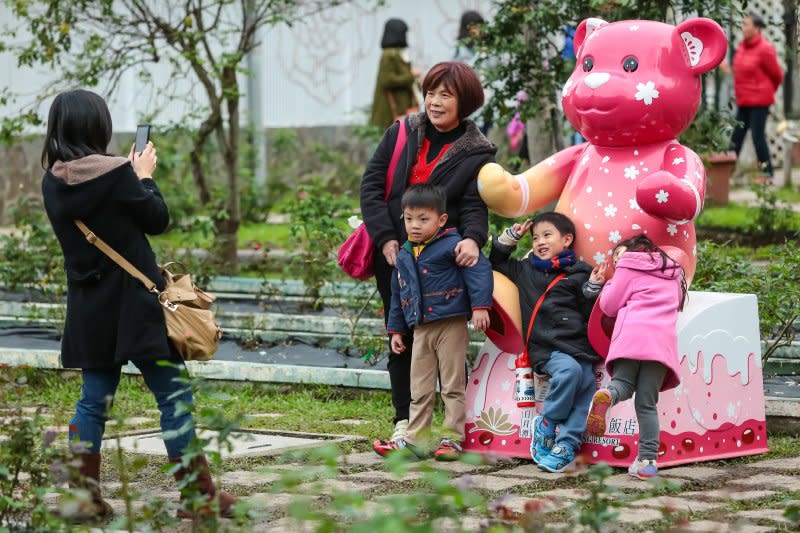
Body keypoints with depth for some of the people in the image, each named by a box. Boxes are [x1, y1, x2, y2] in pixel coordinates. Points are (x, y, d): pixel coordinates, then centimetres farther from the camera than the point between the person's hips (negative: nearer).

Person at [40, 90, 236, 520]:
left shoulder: (52, 183, 1)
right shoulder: (116, 173, -17)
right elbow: (158, 219, -6)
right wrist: (145, 176, 9)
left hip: (89, 307, 6)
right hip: (133, 303, -6)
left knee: (93, 400, 13)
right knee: (173, 396, 2)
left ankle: (84, 495, 13)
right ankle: (199, 494, 5)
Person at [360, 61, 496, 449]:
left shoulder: (477, 154, 2)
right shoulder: (401, 134, 7)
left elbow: (474, 206, -7)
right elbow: (371, 185, 4)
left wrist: (472, 238, -30)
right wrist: (385, 238, -8)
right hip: (393, 257, 3)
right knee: (401, 340, 7)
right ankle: (404, 421, 14)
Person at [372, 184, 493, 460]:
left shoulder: (451, 245, -10)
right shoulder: (404, 256, 12)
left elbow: (480, 269, -18)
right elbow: (398, 295, 20)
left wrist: (480, 306, -26)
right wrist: (396, 330, 20)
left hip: (451, 326, -6)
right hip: (420, 330, 7)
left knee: (453, 386, 1)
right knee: (420, 390, 9)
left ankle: (452, 439, 5)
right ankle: (415, 439, 13)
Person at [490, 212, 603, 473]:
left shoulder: (579, 274, 8)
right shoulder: (526, 269, 18)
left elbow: (591, 314, 7)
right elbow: (496, 262, 34)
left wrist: (593, 288, -8)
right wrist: (510, 237, 24)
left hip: (579, 347, 1)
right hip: (546, 348, -1)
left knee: (586, 389, -16)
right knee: (570, 370, -31)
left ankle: (566, 446, -14)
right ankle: (546, 424, -16)